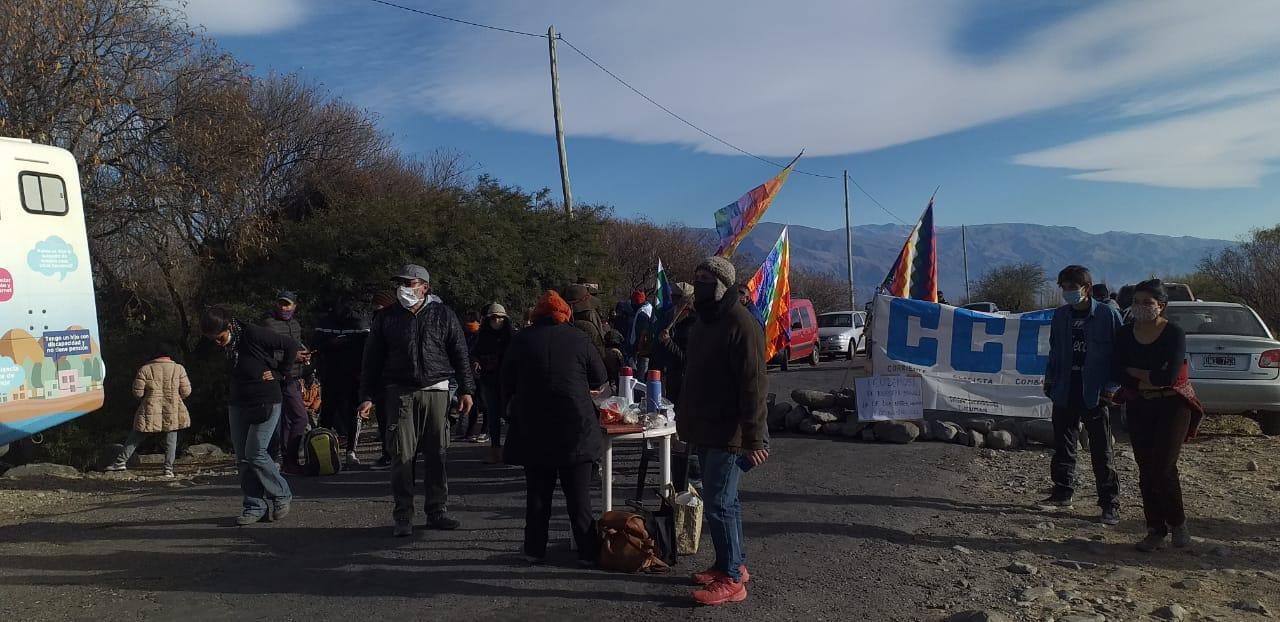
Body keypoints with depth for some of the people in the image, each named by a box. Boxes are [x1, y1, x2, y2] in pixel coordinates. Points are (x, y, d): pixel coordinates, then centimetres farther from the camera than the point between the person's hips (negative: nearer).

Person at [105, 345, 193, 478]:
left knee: (136, 437, 14)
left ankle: (121, 461, 17)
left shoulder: (145, 369, 0)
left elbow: (137, 392, -1)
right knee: (171, 439, 8)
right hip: (173, 411, 0)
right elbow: (186, 391, -1)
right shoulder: (179, 369, 0)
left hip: (150, 411, 0)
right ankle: (168, 468, 4)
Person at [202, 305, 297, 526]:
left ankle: (282, 496, 7)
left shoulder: (253, 334, -18)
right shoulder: (223, 347, 3)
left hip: (266, 402, -7)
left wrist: (276, 373, -7)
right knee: (242, 458, 4)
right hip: (239, 404, 7)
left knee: (255, 453, -11)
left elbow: (291, 347, -13)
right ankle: (255, 506, 11)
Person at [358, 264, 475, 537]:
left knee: (437, 454, 4)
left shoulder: (443, 315, 5)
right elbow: (372, 359, 9)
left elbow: (460, 354, 7)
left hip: (436, 392, 0)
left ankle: (437, 511, 15)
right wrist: (368, 397, 5)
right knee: (402, 456, -2)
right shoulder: (386, 318, 6)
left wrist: (466, 390, 3)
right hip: (400, 392, 0)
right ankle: (403, 517, 6)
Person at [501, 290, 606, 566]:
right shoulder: (578, 338, -3)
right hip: (575, 430, -1)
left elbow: (507, 384, 6)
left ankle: (535, 550, 16)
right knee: (579, 495, 5)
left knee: (537, 494, 11)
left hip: (533, 432, 1)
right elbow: (599, 377, 5)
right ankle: (587, 551, 8)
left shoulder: (522, 339, 0)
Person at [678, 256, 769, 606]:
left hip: (728, 434, -9)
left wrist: (753, 438, -24)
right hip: (706, 431, 9)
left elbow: (754, 385, -21)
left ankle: (731, 579, 3)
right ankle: (733, 564, 27)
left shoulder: (741, 325, -16)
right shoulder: (703, 322, 14)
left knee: (719, 503, -7)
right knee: (723, 500, 16)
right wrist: (685, 419, 21)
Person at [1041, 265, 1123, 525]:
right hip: (1065, 393, 5)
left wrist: (1110, 387, -10)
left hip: (1094, 394, -5)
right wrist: (1050, 379, 11)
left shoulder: (1108, 315, -7)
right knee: (1063, 446, 13)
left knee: (1101, 452, 0)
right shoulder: (1060, 316, 8)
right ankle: (1063, 492, 26)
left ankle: (1110, 503, 8)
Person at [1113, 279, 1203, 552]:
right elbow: (1119, 374, -5)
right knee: (1146, 471, 4)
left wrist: (1135, 372, -8)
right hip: (1139, 409, 4)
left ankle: (1177, 523, 14)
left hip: (1172, 406, -4)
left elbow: (1169, 377, -18)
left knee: (1163, 467, -9)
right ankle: (1155, 531, 12)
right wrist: (1151, 378, -13)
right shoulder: (1125, 334, 3)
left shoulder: (1174, 334, -9)